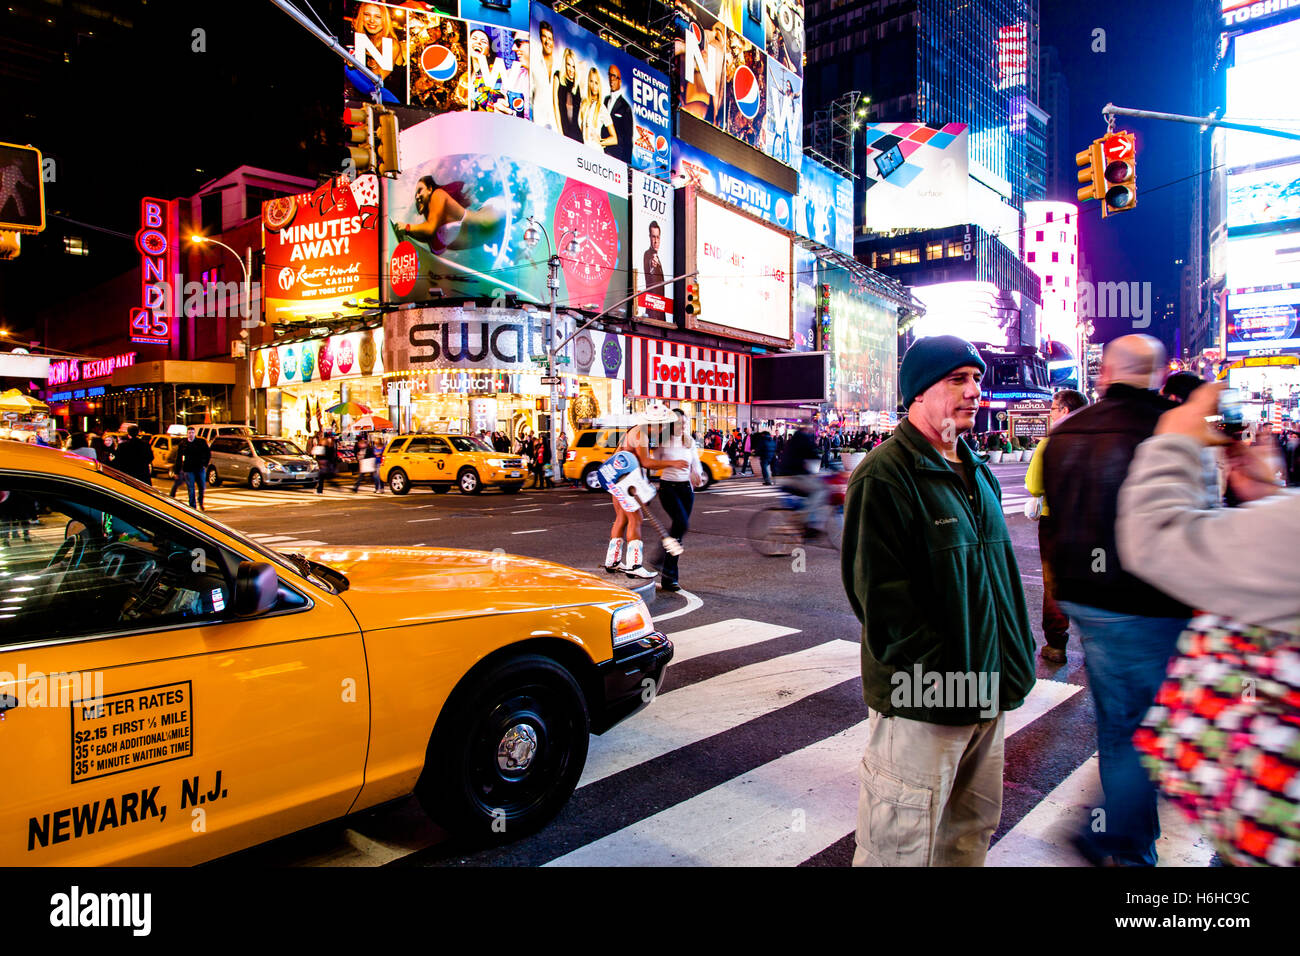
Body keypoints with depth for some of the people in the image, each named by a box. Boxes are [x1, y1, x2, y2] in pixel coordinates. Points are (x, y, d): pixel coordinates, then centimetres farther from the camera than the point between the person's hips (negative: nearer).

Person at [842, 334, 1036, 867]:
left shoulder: (976, 471, 14)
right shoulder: (885, 475, -15)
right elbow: (881, 592, -19)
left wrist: (1016, 657, 14)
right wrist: (939, 677, -20)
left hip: (988, 692, 8)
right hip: (922, 701, -8)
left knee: (973, 828, 22)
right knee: (902, 844, 4)